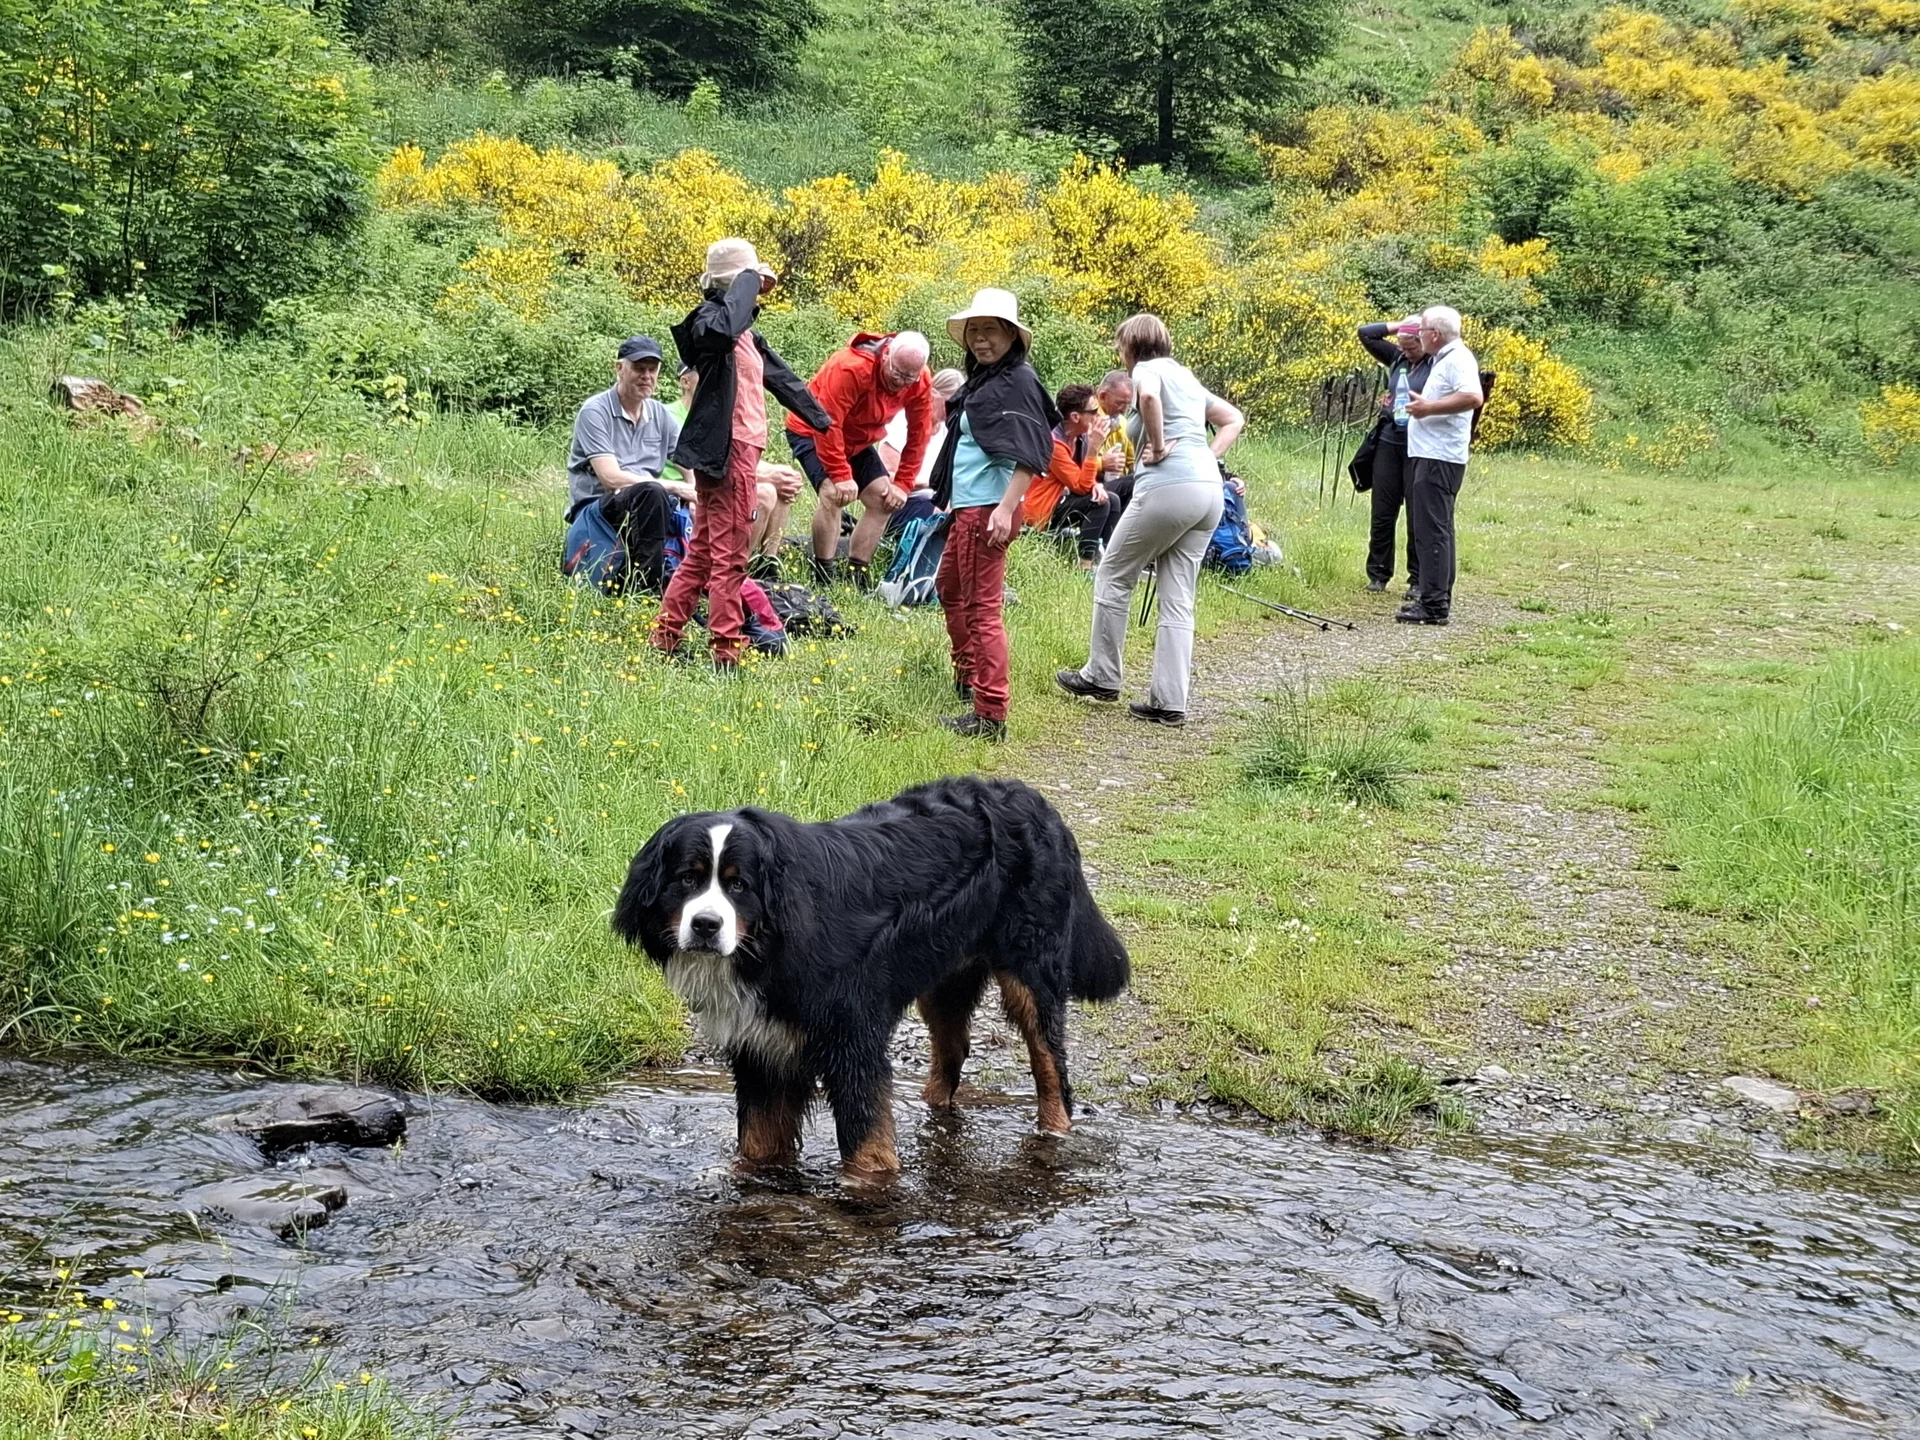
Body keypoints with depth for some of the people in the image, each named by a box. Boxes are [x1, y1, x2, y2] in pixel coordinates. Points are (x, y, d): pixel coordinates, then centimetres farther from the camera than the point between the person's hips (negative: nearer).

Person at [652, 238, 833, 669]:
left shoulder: (745, 332, 19)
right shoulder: (710, 319, -12)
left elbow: (779, 375, 29)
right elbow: (723, 329, -39)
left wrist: (820, 418, 35)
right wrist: (748, 279, -25)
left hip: (741, 447, 10)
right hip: (726, 450, -10)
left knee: (703, 549, 14)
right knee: (728, 555, -7)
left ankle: (666, 636, 20)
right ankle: (726, 650, -4)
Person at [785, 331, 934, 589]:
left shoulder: (921, 383, -17)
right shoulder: (850, 368, -37)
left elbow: (919, 434, -10)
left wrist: (903, 484, -13)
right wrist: (841, 476, -36)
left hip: (858, 441, 7)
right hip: (813, 432, -7)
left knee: (884, 500, -4)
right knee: (835, 494, -27)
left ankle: (856, 573, 4)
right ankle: (823, 576, -21)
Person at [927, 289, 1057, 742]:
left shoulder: (1016, 381, -14)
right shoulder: (981, 379, 14)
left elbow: (1029, 453, -21)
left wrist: (1007, 508, -28)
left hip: (988, 509, -11)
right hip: (967, 506, 11)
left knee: (982, 608, -10)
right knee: (949, 587, 28)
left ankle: (990, 714, -8)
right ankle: (967, 675, 46)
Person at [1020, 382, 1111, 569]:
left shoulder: (1081, 437, 2)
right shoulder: (1054, 442, -24)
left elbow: (1085, 478, 13)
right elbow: (1081, 487, -25)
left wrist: (1096, 485, -11)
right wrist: (1094, 448, -28)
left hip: (1059, 501, 10)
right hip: (1042, 512, -10)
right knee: (1098, 503, -21)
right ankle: (1086, 562, -25)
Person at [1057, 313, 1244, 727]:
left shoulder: (1148, 369, 1)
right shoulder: (1187, 377, 26)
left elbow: (1149, 396, -23)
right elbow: (1234, 419, 30)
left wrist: (1159, 447, -13)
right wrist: (1209, 456, 16)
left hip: (1168, 486, -8)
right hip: (1210, 490, 8)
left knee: (1114, 576, 9)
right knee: (1178, 599, 7)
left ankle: (1102, 677, 16)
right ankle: (1169, 702, 3)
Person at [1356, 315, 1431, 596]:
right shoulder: (1397, 358, 10)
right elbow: (1365, 333, 13)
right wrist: (1398, 326, 5)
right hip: (1388, 443, 5)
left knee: (1418, 517, 0)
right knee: (1382, 513, 8)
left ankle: (1417, 581, 7)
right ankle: (1378, 574, 18)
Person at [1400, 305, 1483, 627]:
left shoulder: (1458, 359, -13)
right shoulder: (1444, 359, 20)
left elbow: (1473, 397, -28)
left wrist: (1428, 407, -24)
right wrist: (1421, 403, 18)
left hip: (1439, 459, -11)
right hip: (1430, 455, 11)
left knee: (1432, 530, -12)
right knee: (1434, 530, 16)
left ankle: (1434, 605, -13)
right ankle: (1437, 597, 23)